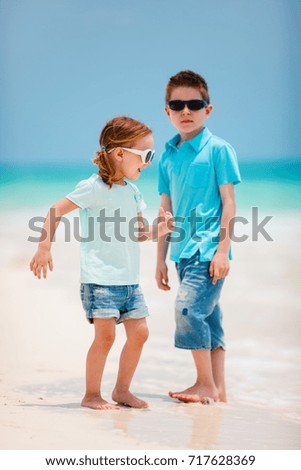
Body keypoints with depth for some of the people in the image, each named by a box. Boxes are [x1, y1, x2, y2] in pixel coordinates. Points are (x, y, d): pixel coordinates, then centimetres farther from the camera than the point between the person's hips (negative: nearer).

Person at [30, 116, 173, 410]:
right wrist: (44, 247, -17)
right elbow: (56, 211, -10)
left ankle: (122, 389, 20)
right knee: (105, 336, -8)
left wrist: (159, 229, -1)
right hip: (100, 278, -8)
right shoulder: (95, 188, -11)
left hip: (129, 279, 8)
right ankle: (91, 395, 6)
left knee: (139, 332, 6)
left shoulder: (132, 191, 12)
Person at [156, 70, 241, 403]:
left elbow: (228, 202, -6)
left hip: (208, 247, -6)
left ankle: (206, 384, -6)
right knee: (207, 316, 9)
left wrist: (223, 249, -12)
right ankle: (217, 388, 14)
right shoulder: (168, 157, 13)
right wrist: (161, 258, 15)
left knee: (188, 307, -16)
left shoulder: (218, 149, -3)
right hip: (184, 250, 6)